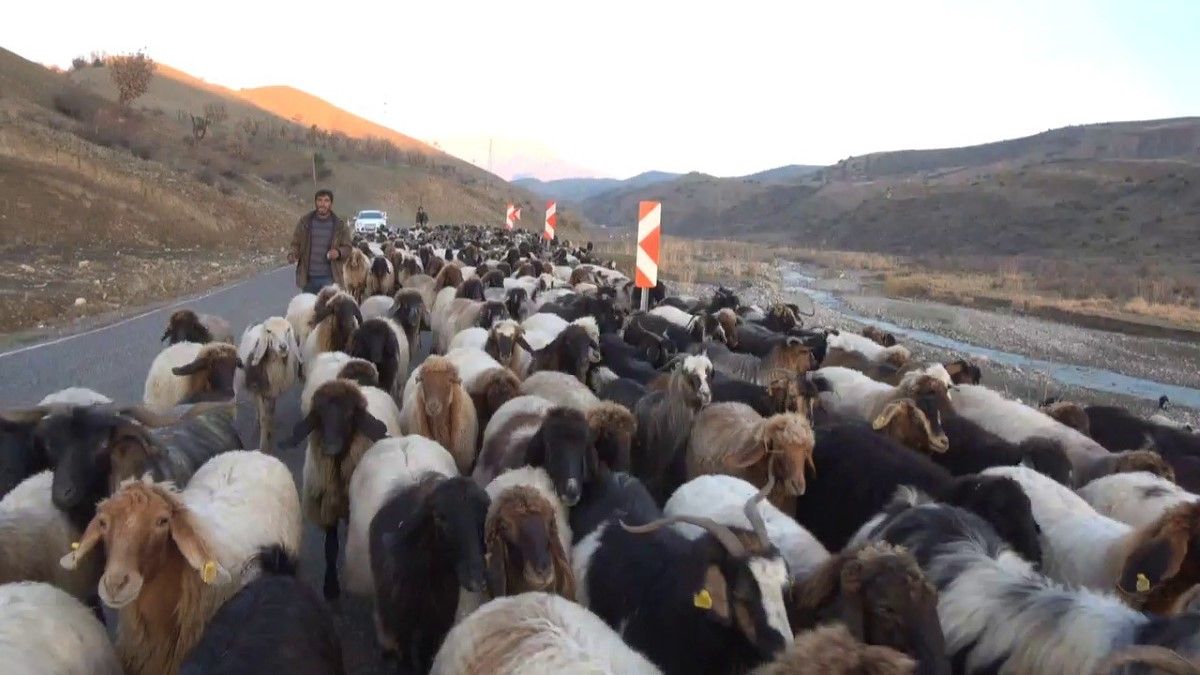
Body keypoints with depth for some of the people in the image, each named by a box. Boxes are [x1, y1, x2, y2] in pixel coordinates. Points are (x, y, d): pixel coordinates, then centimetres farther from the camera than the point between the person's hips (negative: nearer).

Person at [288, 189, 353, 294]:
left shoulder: (340, 225, 2)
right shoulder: (304, 221, 5)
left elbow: (348, 247, 5)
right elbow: (296, 244, 9)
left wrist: (339, 252, -17)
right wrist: (292, 254, -12)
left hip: (329, 278, -2)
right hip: (308, 277, 2)